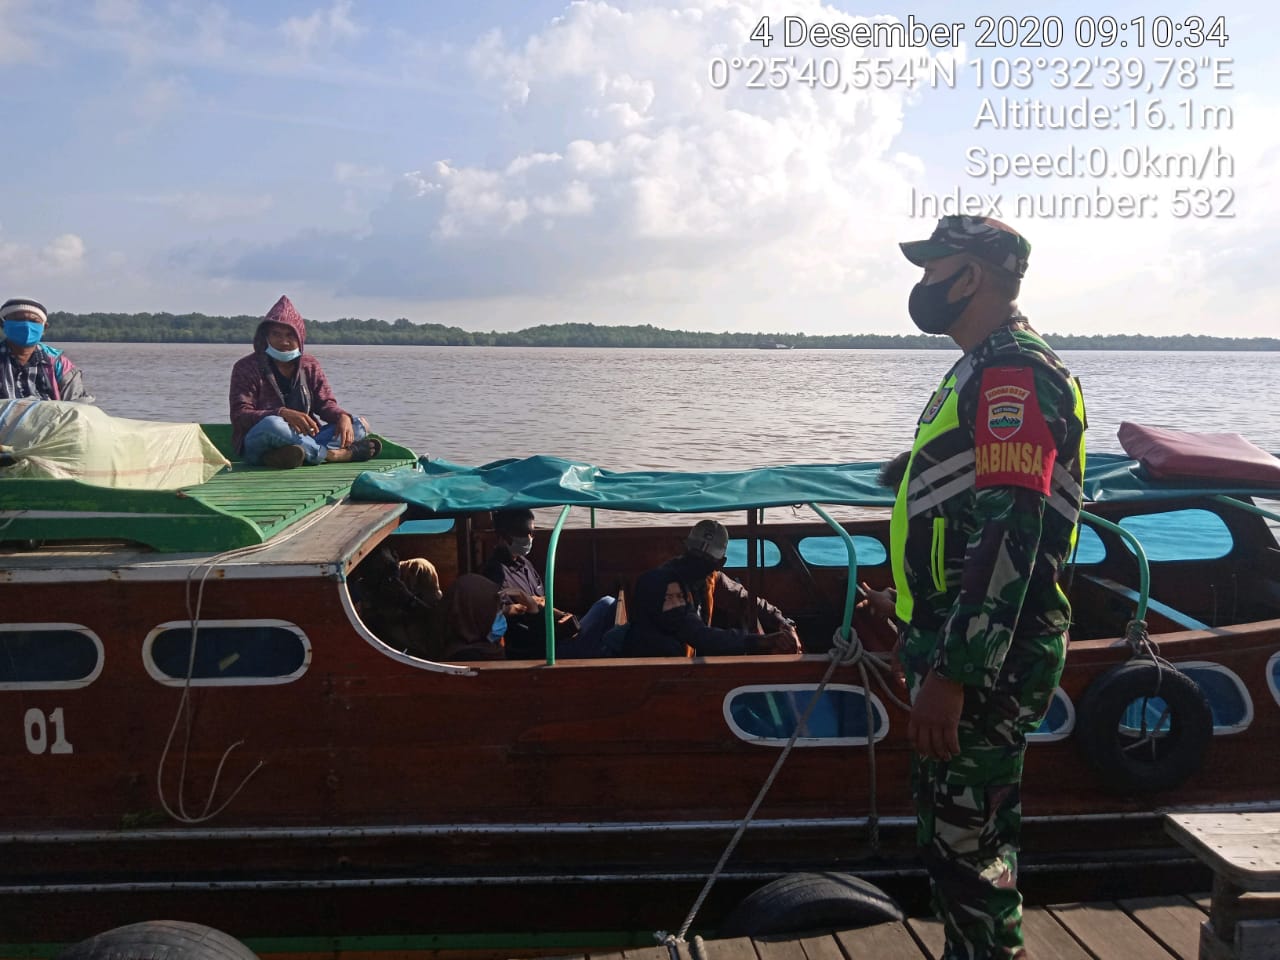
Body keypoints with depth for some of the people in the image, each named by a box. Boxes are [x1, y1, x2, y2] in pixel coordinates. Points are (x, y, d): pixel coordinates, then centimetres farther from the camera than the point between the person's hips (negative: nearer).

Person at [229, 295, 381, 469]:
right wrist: (282, 413, -31)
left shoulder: (310, 365, 13)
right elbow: (240, 416, -13)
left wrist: (342, 417, -18)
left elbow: (325, 403, 9)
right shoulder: (246, 367, -2)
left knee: (357, 425, -11)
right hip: (258, 446, -5)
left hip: (302, 439, 5)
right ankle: (333, 454, -28)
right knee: (271, 424, -39)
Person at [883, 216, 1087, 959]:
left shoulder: (1014, 373, -16)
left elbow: (1010, 533, -25)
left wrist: (951, 673, -27)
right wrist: (921, 617, 26)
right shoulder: (987, 369, 17)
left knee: (961, 837, -2)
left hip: (985, 658, -10)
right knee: (973, 830, 20)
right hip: (963, 642, 10)